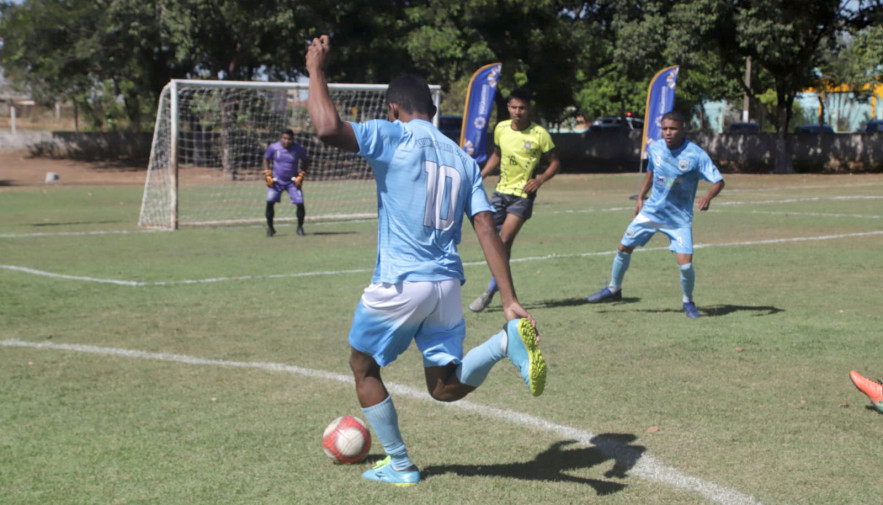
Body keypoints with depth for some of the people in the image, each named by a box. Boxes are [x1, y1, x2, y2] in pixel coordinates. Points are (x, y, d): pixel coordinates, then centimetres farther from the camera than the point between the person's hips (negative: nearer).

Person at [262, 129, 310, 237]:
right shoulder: (273, 147, -9)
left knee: (300, 203, -12)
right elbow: (266, 159, 7)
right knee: (270, 202, -14)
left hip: (293, 181, 0)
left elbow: (306, 162, 6)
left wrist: (301, 175, -4)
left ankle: (300, 227, 9)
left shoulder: (299, 149, -10)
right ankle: (270, 227, 2)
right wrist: (267, 175, -2)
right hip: (276, 180, 0)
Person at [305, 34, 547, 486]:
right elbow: (487, 231, 4)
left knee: (364, 367, 19)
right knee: (445, 387, 12)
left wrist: (316, 69, -5)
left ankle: (399, 466, 22)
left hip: (398, 285, -5)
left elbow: (328, 128, -21)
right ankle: (508, 339, -14)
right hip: (447, 285, 5)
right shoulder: (463, 160, 12)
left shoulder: (392, 137, -5)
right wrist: (510, 300, 0)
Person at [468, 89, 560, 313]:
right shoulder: (501, 128, 4)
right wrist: (480, 176, 10)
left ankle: (491, 290, -5)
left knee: (504, 241, -15)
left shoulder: (540, 134, -10)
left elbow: (554, 162, -1)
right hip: (501, 191, 5)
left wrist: (540, 179, -18)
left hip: (523, 195, -5)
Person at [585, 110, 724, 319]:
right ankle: (614, 289, 34)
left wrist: (708, 196, -39)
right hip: (651, 210, 4)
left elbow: (719, 181, -19)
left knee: (685, 263, -15)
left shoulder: (696, 155, -19)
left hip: (679, 218, -4)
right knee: (623, 248, 9)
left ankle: (688, 301, 15)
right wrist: (640, 197, 14)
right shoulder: (655, 149, -4)